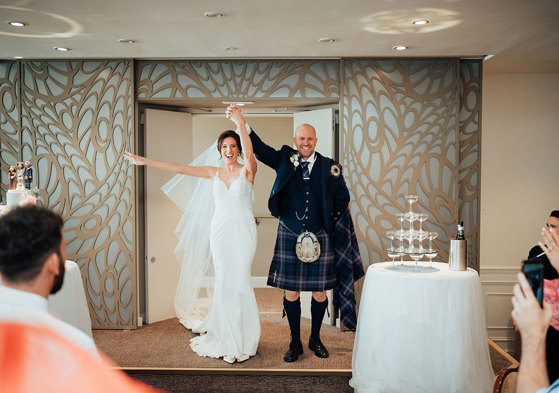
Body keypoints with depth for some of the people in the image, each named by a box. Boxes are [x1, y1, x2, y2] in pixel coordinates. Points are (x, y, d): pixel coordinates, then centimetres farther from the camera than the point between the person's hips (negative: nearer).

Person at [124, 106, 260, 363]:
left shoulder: (247, 171, -2)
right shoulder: (214, 173, 10)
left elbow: (249, 153, -24)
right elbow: (180, 168, 8)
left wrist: (241, 124, -41)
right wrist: (145, 161, 6)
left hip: (242, 230, -3)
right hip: (219, 230, 3)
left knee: (239, 280, -2)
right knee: (224, 281, 4)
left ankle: (241, 338, 12)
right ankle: (226, 336, 15)